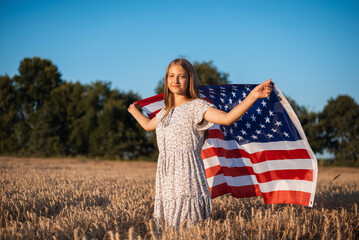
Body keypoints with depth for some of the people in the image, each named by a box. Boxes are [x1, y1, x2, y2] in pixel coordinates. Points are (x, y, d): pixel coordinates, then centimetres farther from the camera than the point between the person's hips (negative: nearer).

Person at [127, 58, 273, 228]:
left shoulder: (196, 106, -2)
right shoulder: (165, 112, 20)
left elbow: (227, 118, -20)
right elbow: (148, 125, 42)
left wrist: (253, 95, -33)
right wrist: (134, 111, 58)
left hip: (188, 180, -7)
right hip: (166, 185, 7)